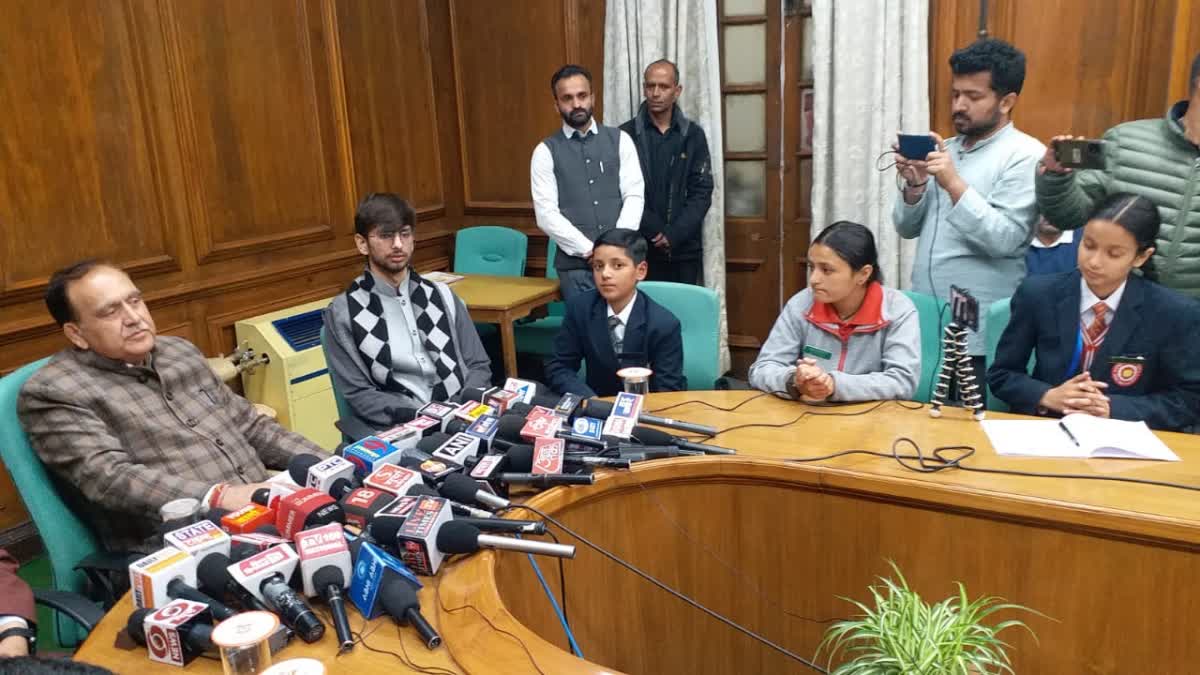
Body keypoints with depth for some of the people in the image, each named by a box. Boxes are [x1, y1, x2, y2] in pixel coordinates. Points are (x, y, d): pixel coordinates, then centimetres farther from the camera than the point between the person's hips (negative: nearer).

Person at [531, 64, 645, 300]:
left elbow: (634, 196, 1)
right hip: (575, 265, -1)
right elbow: (546, 214, -4)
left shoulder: (620, 140, 7)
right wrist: (589, 250, -12)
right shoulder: (546, 151, 3)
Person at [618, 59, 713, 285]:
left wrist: (675, 234, -12)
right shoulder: (626, 135, 0)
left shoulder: (693, 135, 4)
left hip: (684, 249, 1)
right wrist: (655, 232, -13)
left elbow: (702, 192, 0)